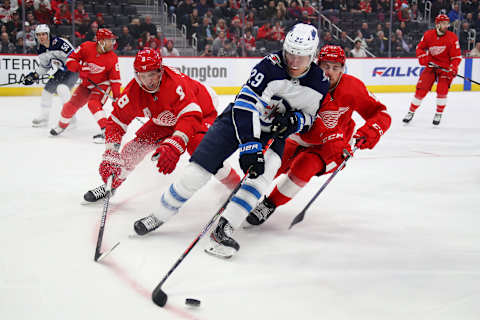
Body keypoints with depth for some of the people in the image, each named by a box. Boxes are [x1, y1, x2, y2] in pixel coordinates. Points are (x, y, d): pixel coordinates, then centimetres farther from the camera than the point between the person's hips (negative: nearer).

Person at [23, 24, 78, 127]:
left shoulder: (59, 42, -25)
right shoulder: (40, 50, 1)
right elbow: (44, 66, 15)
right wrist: (35, 75, 5)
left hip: (72, 69, -8)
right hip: (61, 71, 9)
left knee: (62, 88, -29)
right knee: (47, 90, 7)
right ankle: (43, 117, 22)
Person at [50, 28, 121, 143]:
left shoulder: (112, 58, -18)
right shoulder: (86, 47, -17)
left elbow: (115, 78, -15)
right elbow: (70, 59, -11)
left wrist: (116, 96, -22)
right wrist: (80, 68, -29)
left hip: (102, 84, -3)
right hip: (86, 83, 4)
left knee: (93, 103, -27)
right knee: (72, 104, 5)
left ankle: (107, 131, -33)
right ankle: (61, 125, 31)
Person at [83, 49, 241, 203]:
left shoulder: (175, 82, -40)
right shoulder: (134, 90, -22)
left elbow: (190, 116, -49)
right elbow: (116, 122, -14)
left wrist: (173, 146, -62)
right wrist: (110, 156, -24)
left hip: (201, 112, -6)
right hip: (165, 120, 6)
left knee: (197, 146, -31)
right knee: (139, 143, -7)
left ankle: (237, 185, -14)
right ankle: (111, 185, 14)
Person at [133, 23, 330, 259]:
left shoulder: (320, 84, -10)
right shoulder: (271, 65, -24)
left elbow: (309, 118, 5)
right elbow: (245, 104, -29)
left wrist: (295, 120, -19)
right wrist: (250, 146, -36)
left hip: (273, 133, 3)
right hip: (239, 119, -3)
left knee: (262, 174, -27)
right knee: (196, 171, -11)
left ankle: (222, 230, -23)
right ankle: (159, 216, 10)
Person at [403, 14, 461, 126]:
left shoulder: (452, 37, -11)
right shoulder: (428, 35, -6)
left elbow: (457, 55, -9)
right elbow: (420, 48, 8)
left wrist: (453, 68, -24)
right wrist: (422, 57, -11)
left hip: (446, 67, -1)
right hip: (431, 65, 1)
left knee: (442, 89, -16)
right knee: (421, 89, -5)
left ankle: (439, 114, 2)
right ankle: (411, 111, 11)